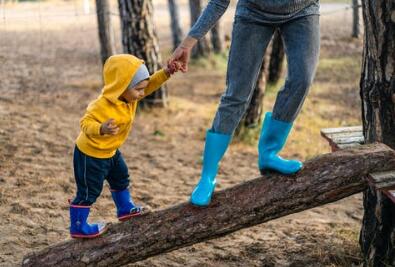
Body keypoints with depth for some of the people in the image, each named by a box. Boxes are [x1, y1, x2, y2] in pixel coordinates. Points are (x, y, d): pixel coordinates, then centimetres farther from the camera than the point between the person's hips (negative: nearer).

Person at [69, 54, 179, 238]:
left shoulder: (129, 96, -9)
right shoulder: (103, 106, -35)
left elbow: (150, 85, 1)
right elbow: (86, 123, -36)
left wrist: (165, 73, -15)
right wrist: (102, 129, -56)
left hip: (109, 151, 9)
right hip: (90, 154, -9)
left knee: (120, 178, 26)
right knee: (89, 191, 1)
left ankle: (125, 209, 47)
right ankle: (78, 227, 15)